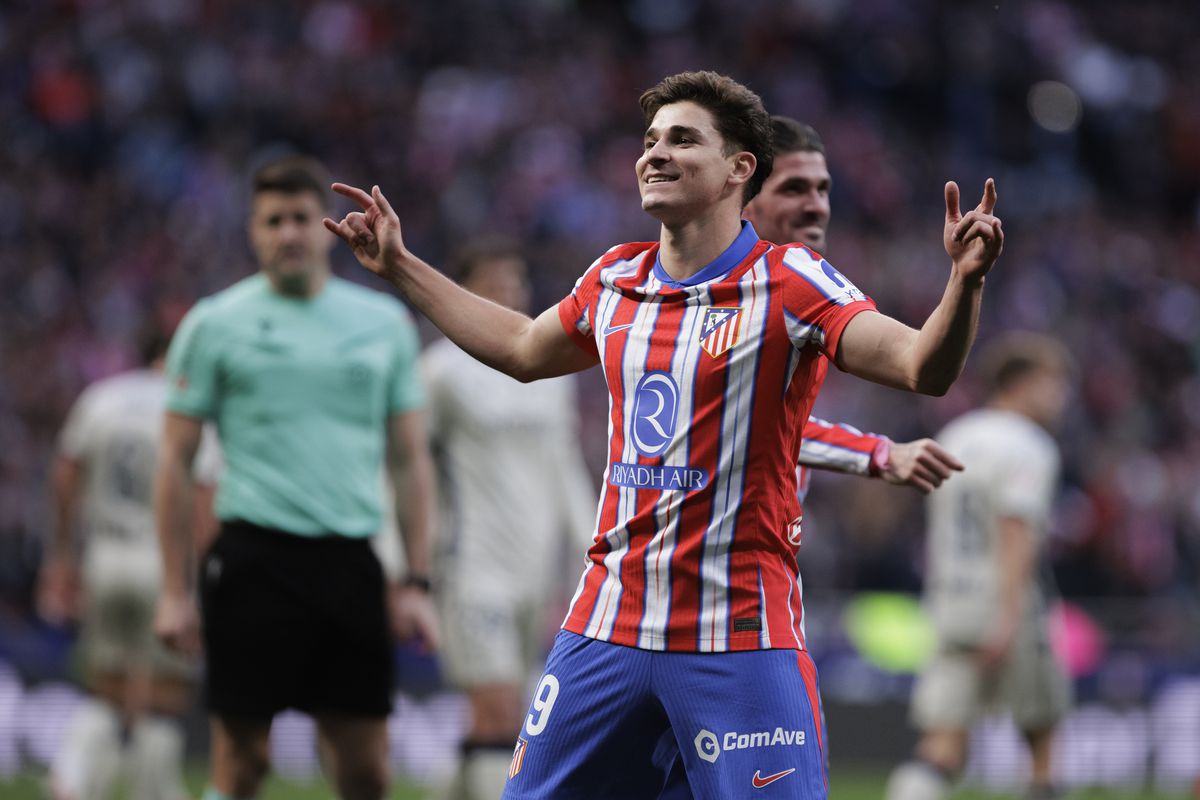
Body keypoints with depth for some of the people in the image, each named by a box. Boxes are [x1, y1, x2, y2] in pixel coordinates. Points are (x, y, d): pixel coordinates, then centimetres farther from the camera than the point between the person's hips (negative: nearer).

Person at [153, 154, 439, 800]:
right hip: (254, 559, -3)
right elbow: (175, 460, 4)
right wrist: (174, 590, -2)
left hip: (351, 564, 3)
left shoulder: (384, 323, 11)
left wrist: (417, 582, 7)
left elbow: (410, 458, 14)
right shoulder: (215, 323, 3)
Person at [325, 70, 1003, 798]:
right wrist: (401, 267, 33)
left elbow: (924, 368, -18)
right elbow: (523, 350, 30)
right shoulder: (615, 281, 10)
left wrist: (965, 281, -36)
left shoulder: (788, 284, -8)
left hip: (738, 635, -6)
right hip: (610, 621, 6)